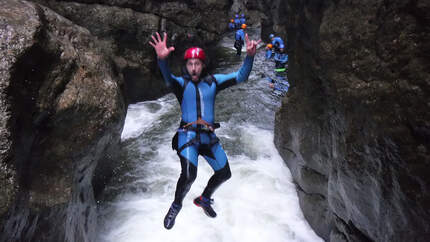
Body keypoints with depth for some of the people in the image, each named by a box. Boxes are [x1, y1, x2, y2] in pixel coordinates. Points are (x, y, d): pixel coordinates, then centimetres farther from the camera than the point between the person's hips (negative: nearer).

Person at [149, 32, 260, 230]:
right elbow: (168, 79, -26)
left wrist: (249, 56, -14)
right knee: (188, 176, -23)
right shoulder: (181, 84, -2)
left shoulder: (212, 81, 7)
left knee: (224, 174, 11)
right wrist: (162, 60, -47)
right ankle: (176, 206, 9)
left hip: (209, 136, 5)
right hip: (187, 135, -4)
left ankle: (204, 199, 39)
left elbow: (240, 77, 3)